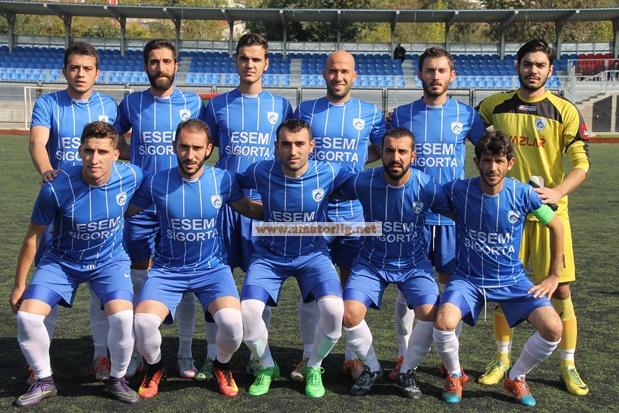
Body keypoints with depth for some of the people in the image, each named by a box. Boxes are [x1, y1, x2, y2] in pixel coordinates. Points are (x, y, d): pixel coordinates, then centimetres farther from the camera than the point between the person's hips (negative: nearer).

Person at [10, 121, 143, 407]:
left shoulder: (131, 177, -19)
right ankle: (44, 381, 11)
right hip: (62, 261, 0)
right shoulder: (56, 188, -24)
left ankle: (117, 379, 5)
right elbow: (32, 237, -9)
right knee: (27, 316, -17)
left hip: (110, 261, 0)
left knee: (123, 317, -24)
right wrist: (19, 285, -1)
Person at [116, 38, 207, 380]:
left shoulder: (193, 104, 3)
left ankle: (185, 355, 17)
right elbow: (114, 144, 16)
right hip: (141, 203, 1)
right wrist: (141, 156, 1)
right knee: (139, 276, 7)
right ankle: (137, 353, 21)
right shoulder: (132, 103, 5)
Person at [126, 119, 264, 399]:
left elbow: (249, 209, 10)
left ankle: (222, 367, 11)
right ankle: (154, 368, 13)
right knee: (143, 322, -26)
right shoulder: (156, 183, -8)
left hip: (211, 268, 0)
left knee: (232, 321, -27)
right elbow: (125, 212, 5)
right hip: (167, 269, 0)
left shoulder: (223, 180, -6)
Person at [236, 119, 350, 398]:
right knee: (248, 310, -22)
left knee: (334, 308, -26)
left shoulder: (329, 174, -14)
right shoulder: (261, 172, -13)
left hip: (313, 254, 0)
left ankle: (314, 368, 6)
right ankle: (267, 367, 11)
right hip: (270, 255, 1)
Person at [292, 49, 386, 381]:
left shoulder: (370, 113, 5)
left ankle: (353, 356, 19)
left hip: (354, 209, 0)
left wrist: (356, 162, 5)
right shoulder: (305, 110, 6)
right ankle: (309, 355, 17)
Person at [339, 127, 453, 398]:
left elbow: (457, 214, -1)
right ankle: (372, 368, 12)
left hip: (414, 263, 0)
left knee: (431, 314, -22)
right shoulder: (363, 182, -17)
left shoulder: (428, 186, -16)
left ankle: (407, 371, 9)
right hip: (371, 262, 0)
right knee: (350, 314, -20)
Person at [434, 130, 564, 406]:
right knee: (444, 323, -30)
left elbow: (556, 226, 3)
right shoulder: (457, 190, -13)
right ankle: (454, 376, 5)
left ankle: (516, 377, 11)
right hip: (468, 278, -1)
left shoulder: (523, 194, -11)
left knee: (553, 328, -20)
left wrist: (554, 276, 5)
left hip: (512, 280, 1)